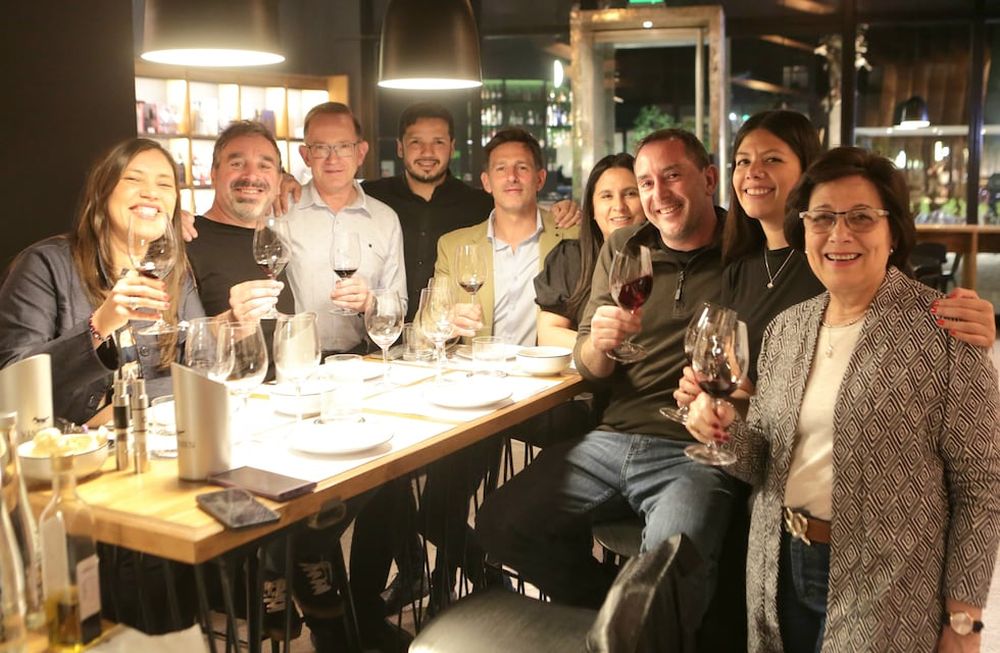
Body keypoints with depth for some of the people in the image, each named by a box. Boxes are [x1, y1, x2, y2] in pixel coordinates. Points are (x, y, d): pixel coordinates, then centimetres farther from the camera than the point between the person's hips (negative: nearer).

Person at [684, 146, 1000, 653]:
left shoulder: (942, 330, -13)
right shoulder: (785, 328, 4)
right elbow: (767, 463, 9)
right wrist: (726, 432, -12)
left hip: (886, 588, -5)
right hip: (783, 570, 6)